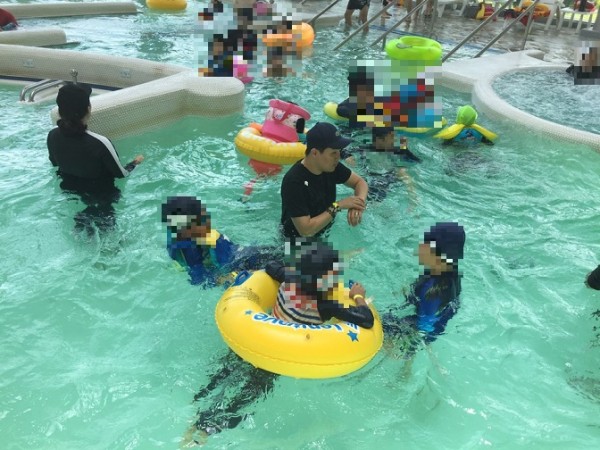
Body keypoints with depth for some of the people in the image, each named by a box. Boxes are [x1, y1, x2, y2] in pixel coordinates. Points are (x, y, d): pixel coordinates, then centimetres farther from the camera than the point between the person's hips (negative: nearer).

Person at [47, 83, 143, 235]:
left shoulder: (53, 136, -20)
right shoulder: (100, 143, -37)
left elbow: (55, 164, 2)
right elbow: (121, 174, -21)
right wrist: (136, 162, 1)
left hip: (70, 197, 4)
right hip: (100, 201, -4)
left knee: (80, 233, 29)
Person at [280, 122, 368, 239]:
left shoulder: (330, 166, -10)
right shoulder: (294, 182, -31)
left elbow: (359, 182, 3)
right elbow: (305, 230, -32)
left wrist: (359, 203, -19)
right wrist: (338, 206, -29)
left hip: (327, 232, 7)